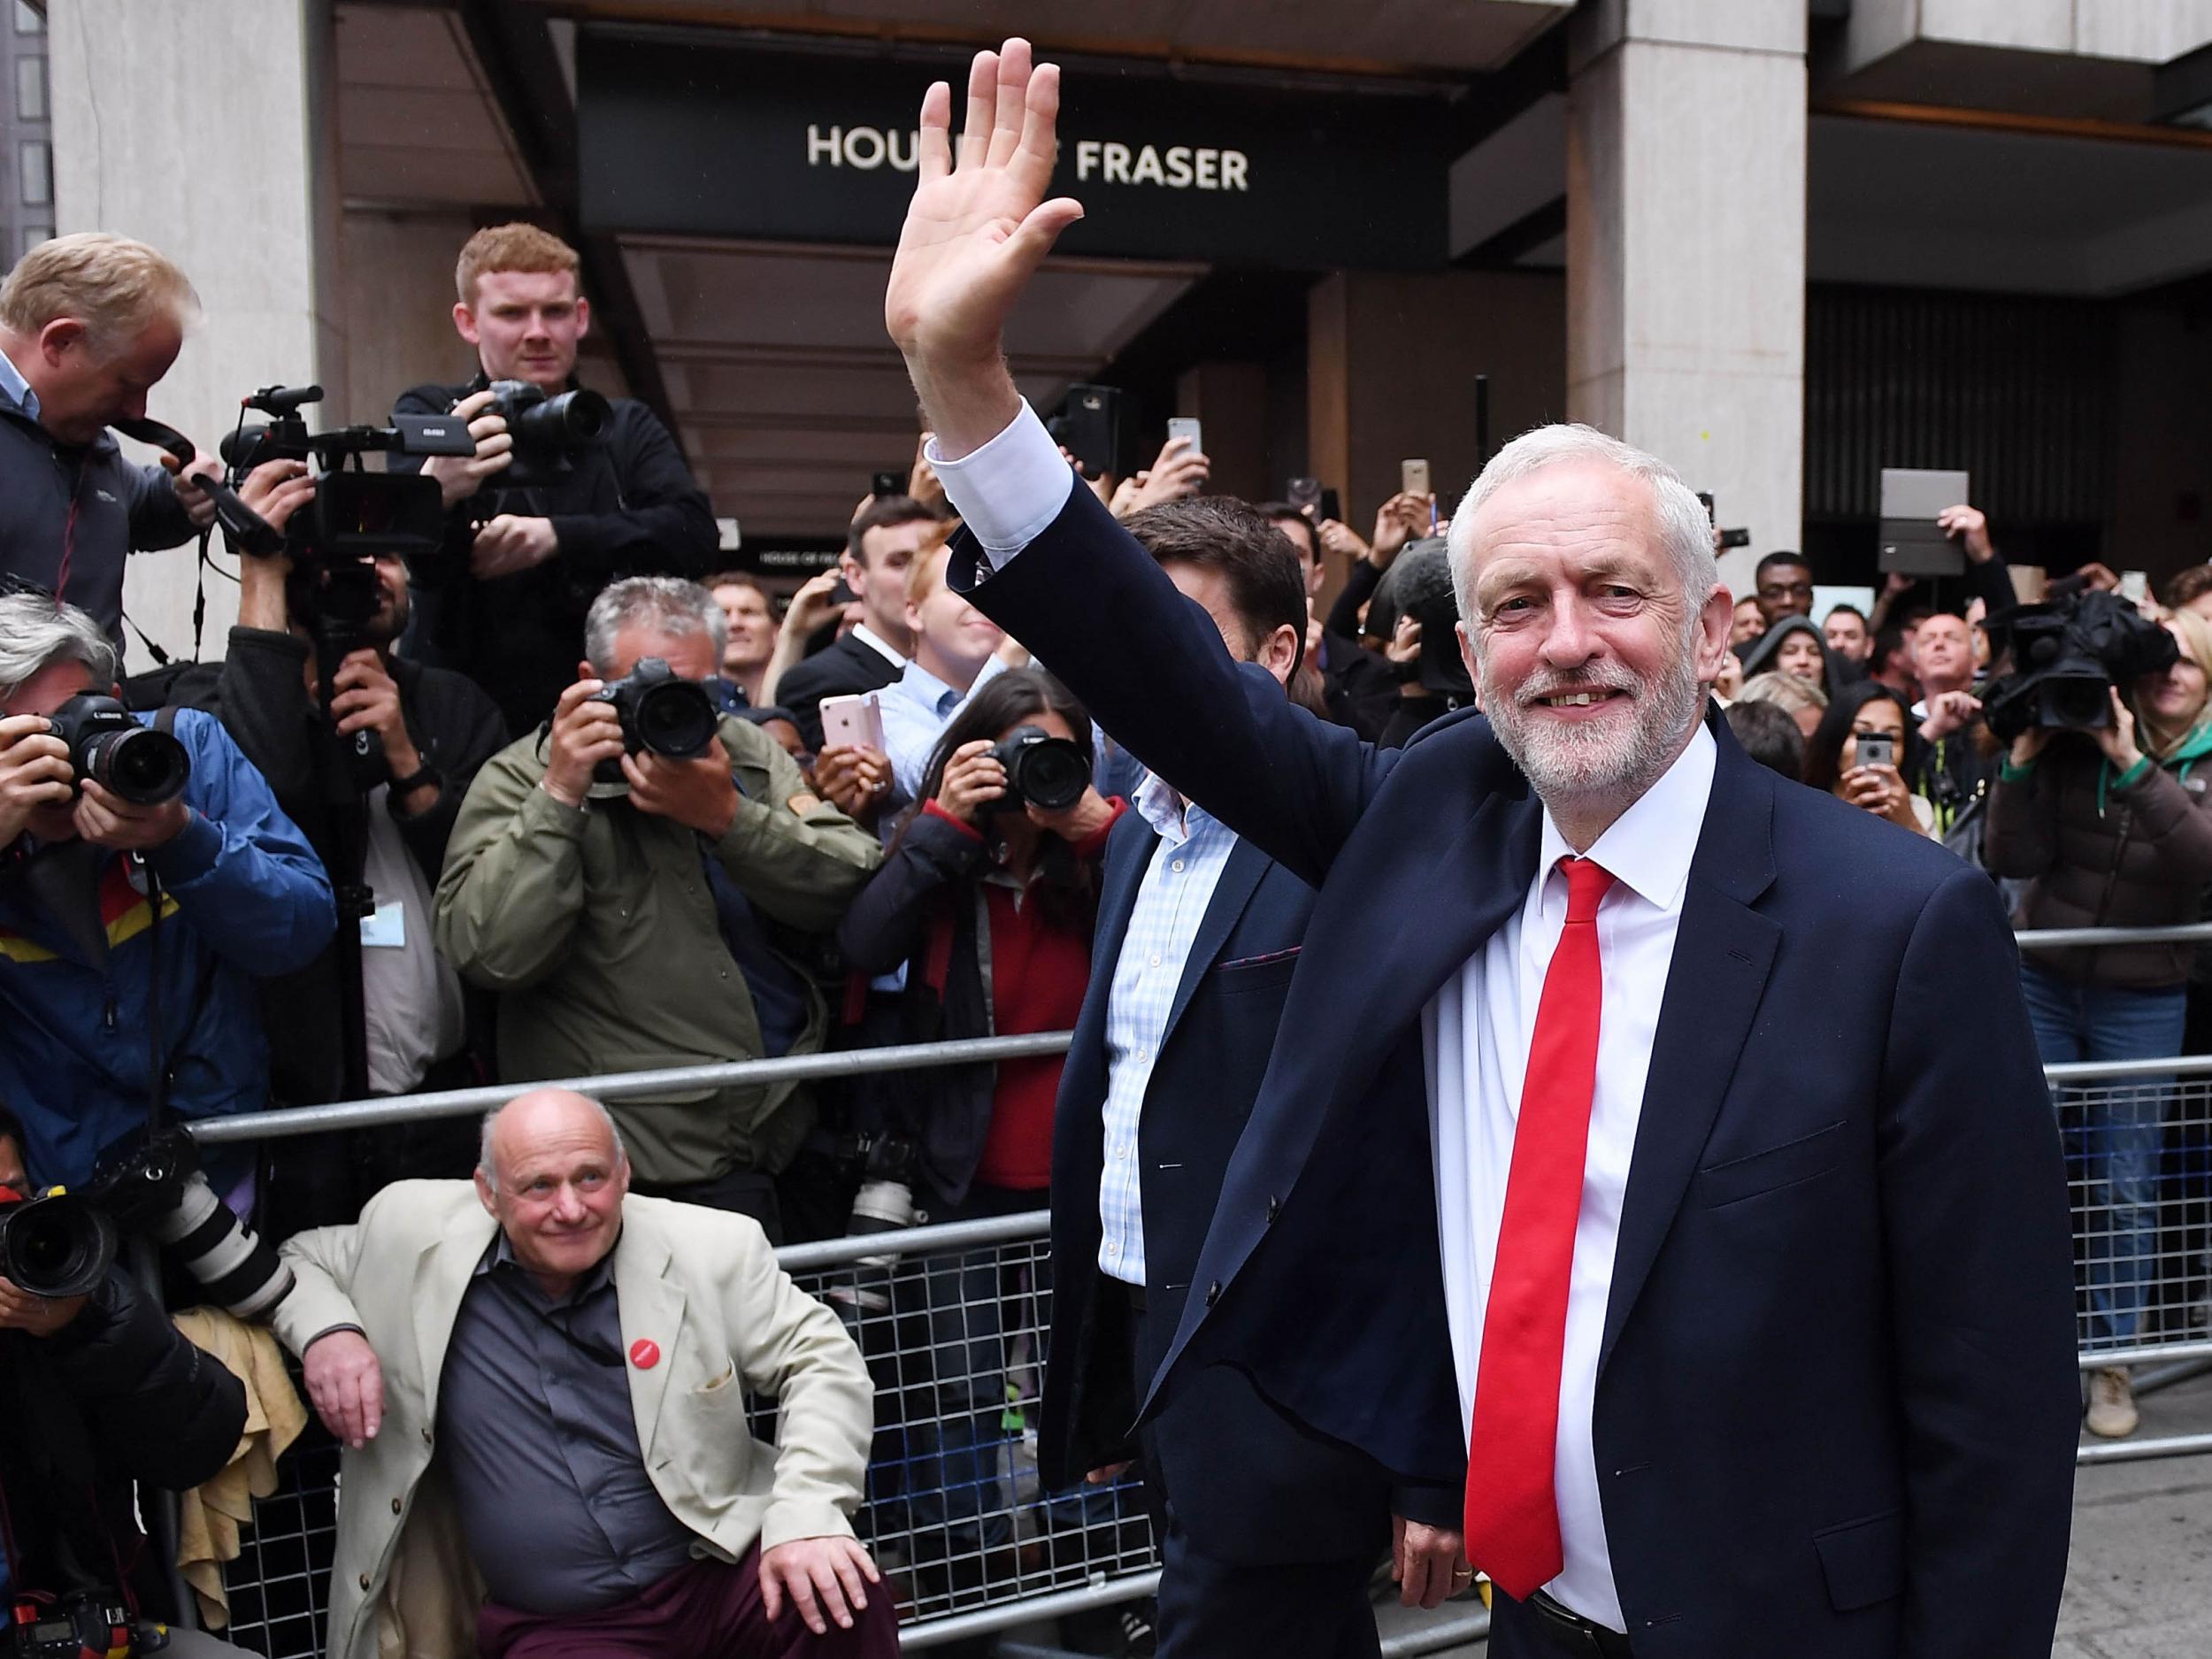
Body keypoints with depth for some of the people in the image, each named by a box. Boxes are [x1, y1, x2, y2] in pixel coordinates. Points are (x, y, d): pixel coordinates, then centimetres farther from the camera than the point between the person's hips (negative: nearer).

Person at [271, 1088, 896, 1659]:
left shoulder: (709, 1249, -6)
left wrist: (806, 1514, -18)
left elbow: (821, 1360, -3)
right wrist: (327, 1333, -7)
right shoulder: (414, 1231, -2)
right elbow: (300, 1262, 17)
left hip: (723, 1572, -1)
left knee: (852, 1604, -28)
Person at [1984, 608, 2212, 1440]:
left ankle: (2111, 1360, 22)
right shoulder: (2075, 741, -3)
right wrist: (2022, 761, -19)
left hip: (2142, 1001, 0)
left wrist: (2134, 766, -30)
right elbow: (2013, 858, -7)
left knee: (2124, 1184, 8)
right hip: (2042, 983, 0)